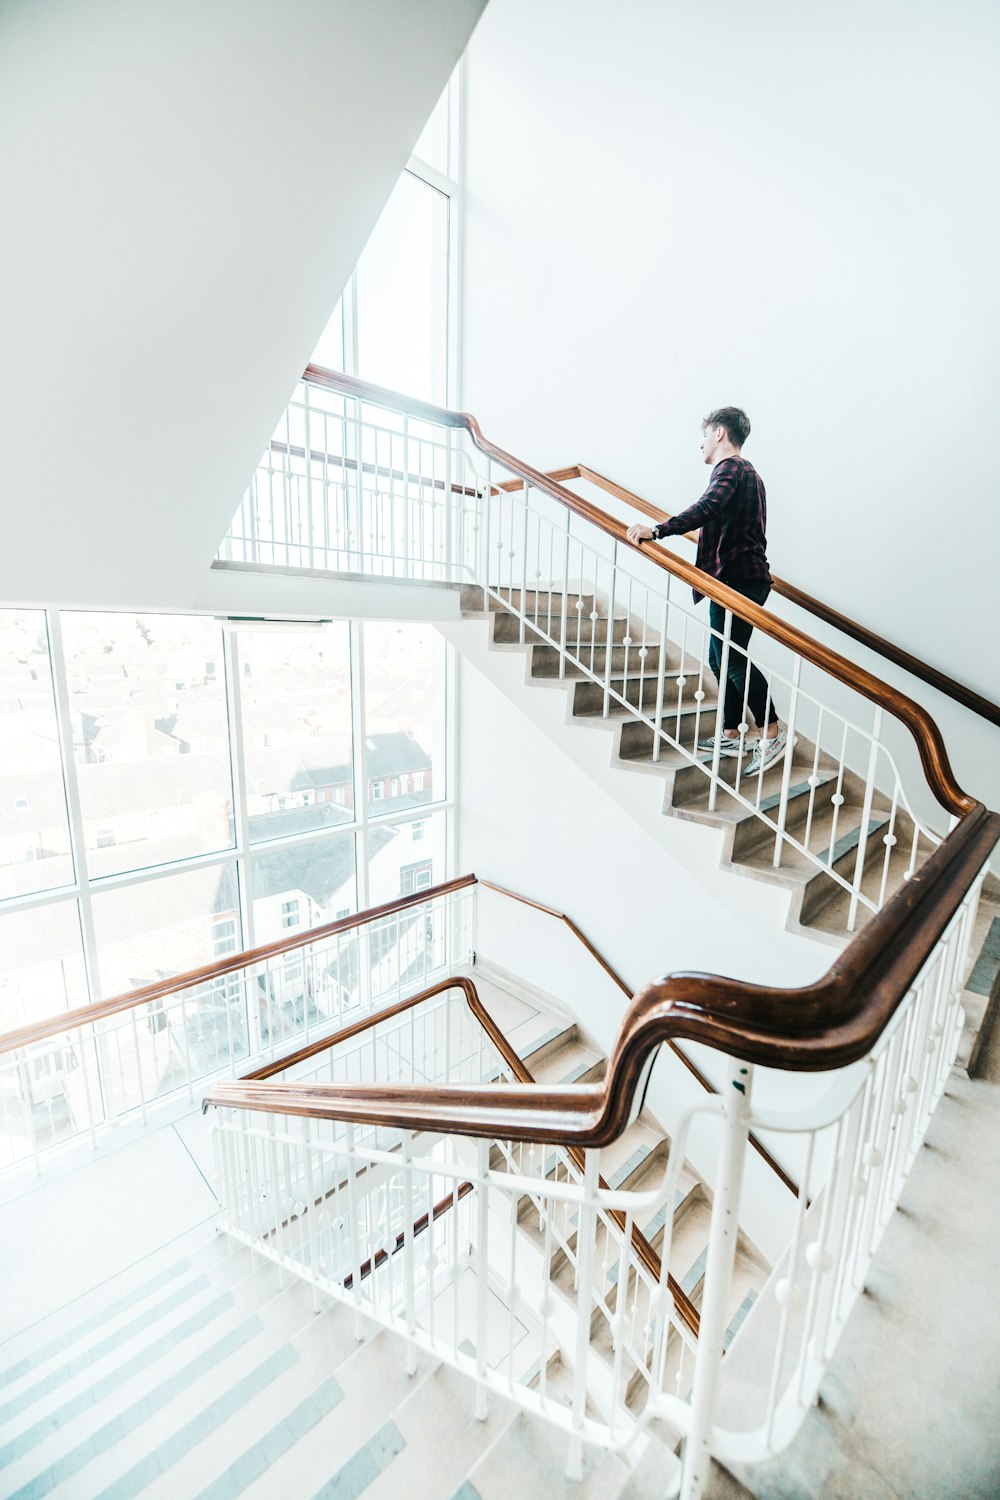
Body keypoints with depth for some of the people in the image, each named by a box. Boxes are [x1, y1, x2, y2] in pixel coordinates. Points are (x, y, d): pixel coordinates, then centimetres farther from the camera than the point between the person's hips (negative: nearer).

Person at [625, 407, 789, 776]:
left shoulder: (731, 468, -6)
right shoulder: (748, 472, 26)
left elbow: (708, 508, -27)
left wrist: (657, 530, -36)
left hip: (735, 579, -10)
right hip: (745, 577, 10)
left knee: (732, 658, -12)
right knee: (720, 658, 10)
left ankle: (772, 734, -7)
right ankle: (731, 736, 16)